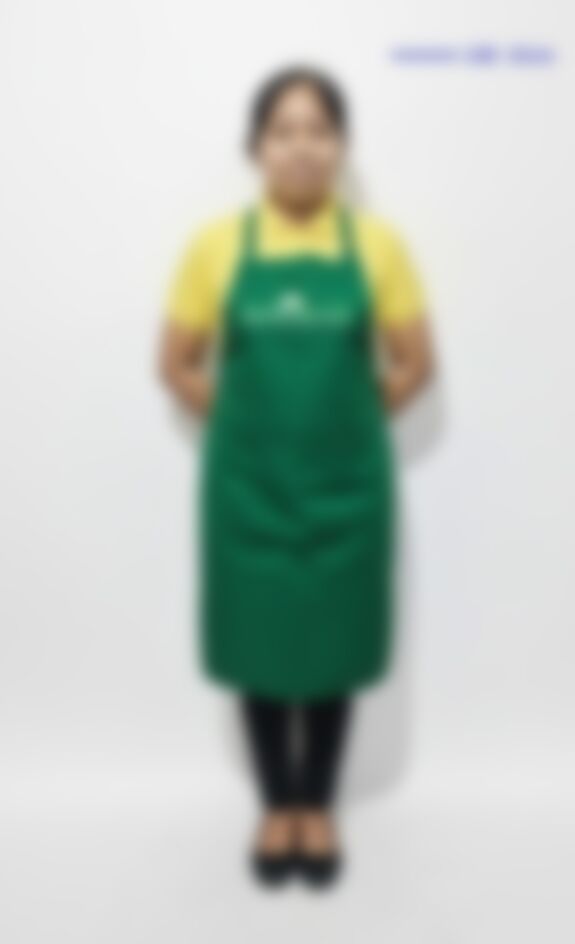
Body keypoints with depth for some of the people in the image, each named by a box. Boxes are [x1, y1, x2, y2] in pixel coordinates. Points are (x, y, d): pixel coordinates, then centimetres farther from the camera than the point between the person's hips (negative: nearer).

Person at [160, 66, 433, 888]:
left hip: (345, 481, 0)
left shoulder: (377, 245, -4)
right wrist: (248, 425, 1)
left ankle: (320, 809, 30)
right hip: (249, 483, 0)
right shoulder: (217, 245, -4)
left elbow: (414, 364, 3)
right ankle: (277, 808, 29)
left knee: (333, 648, 10)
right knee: (261, 647, 9)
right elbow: (179, 365, 3)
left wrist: (345, 421, 3)